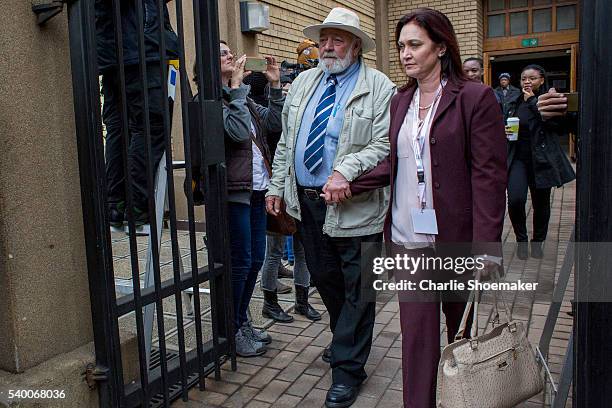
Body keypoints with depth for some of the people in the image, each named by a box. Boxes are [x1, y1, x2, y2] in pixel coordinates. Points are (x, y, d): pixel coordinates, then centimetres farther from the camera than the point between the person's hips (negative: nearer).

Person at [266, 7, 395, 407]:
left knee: (357, 289, 3)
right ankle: (346, 340, 42)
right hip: (306, 200, 6)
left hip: (353, 206, -6)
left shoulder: (379, 87, -6)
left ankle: (348, 369, 17)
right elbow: (286, 141, 15)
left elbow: (385, 144, -14)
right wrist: (277, 186, 11)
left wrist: (346, 169, -27)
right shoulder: (303, 83, 12)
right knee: (324, 278, 19)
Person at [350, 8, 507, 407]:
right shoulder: (400, 101, 10)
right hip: (408, 240, 4)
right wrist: (350, 183, -2)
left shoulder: (476, 98, -6)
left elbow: (489, 176, -10)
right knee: (416, 330, 7)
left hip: (456, 238, -3)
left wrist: (486, 246, -15)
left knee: (464, 328, 14)